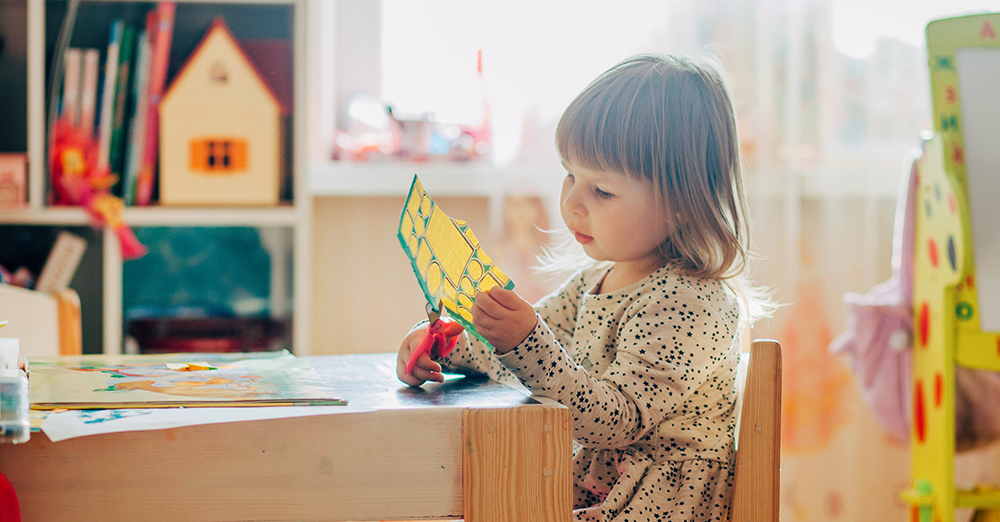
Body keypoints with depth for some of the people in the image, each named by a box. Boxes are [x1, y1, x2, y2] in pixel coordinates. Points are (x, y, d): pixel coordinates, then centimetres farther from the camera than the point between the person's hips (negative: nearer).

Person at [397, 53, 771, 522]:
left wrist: (527, 343, -37)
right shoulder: (596, 279, 8)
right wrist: (446, 342, -4)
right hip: (588, 483, 9)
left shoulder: (687, 305, -21)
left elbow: (616, 421, -27)